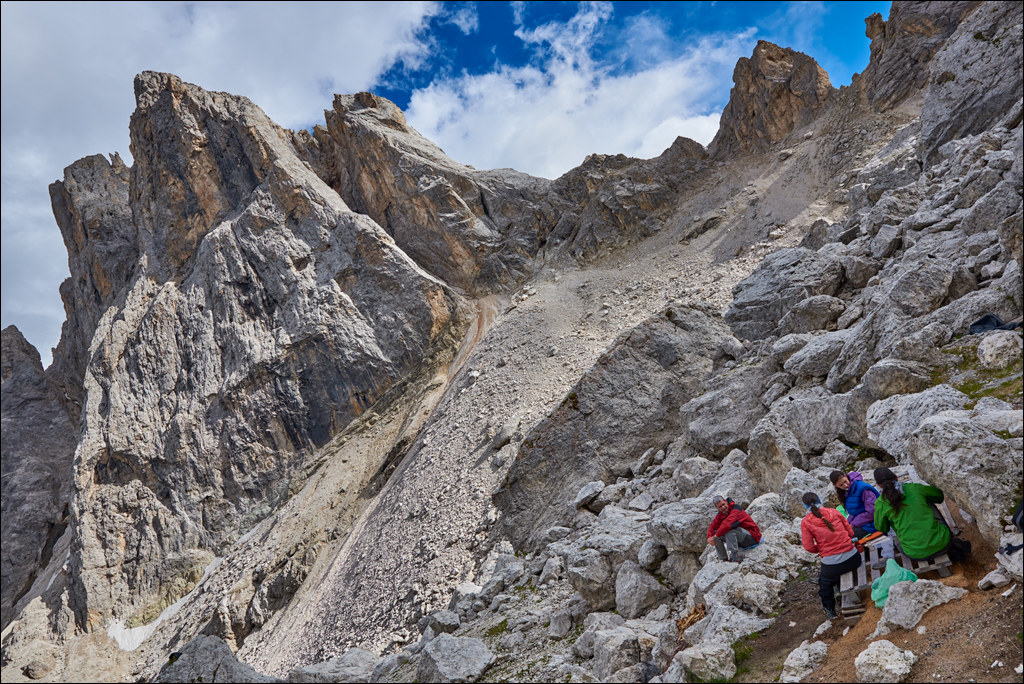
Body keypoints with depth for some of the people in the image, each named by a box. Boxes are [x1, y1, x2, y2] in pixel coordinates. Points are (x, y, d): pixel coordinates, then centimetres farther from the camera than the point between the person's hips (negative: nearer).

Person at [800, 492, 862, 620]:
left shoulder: (806, 522, -5)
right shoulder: (834, 512, 2)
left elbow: (809, 547, -7)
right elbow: (850, 532, 8)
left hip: (831, 564, -2)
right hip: (852, 558, 3)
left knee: (824, 583, 29)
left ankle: (830, 610, 40)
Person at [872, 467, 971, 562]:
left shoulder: (881, 503, -6)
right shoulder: (914, 488, 0)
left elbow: (881, 528, 9)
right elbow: (940, 496, 20)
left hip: (915, 554, -3)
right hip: (939, 544, 3)